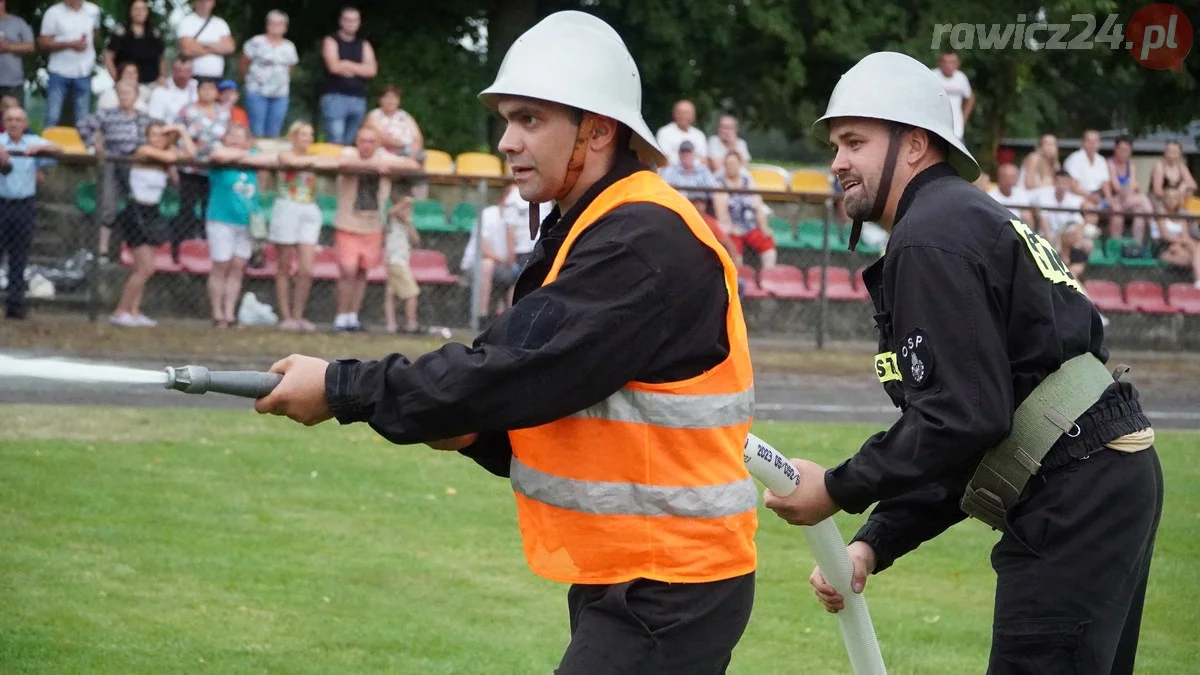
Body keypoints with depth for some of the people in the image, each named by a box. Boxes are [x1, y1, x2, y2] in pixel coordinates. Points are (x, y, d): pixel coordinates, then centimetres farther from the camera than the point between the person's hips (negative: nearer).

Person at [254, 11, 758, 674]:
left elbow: (519, 369, -22)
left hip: (668, 595, -10)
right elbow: (547, 396, 15)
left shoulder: (646, 243, -18)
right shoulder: (588, 231, 13)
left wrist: (340, 390, -15)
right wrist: (472, 428, -6)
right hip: (619, 577, 10)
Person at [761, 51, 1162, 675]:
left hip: (1073, 501, -11)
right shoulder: (974, 219, 22)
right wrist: (872, 545, 12)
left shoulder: (931, 238, -11)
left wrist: (839, 490, -10)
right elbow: (946, 436, 21)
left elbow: (962, 419, -21)